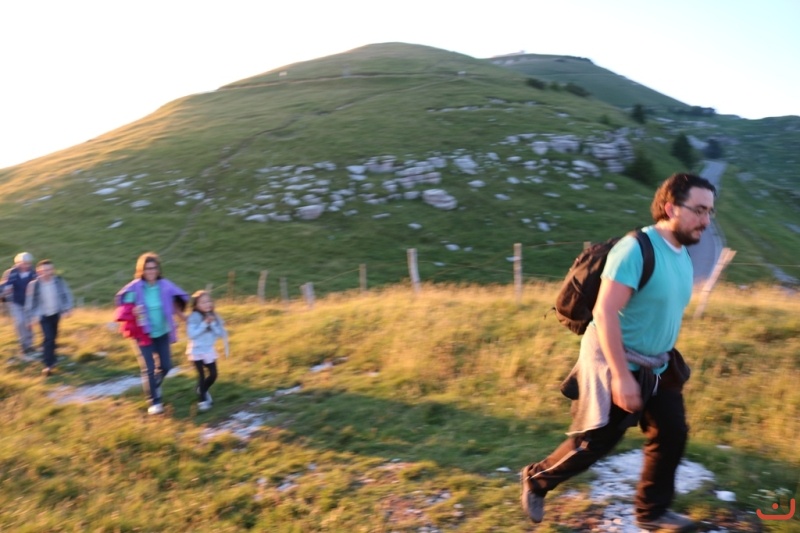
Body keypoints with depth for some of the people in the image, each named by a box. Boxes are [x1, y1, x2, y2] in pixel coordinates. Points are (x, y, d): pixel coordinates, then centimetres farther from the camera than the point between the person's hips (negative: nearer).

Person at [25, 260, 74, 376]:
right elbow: (30, 301, -9)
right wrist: (31, 317, -8)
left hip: (56, 313, 3)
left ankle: (50, 357, 42)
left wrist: (67, 309, -10)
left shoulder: (59, 281, -14)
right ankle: (48, 364, -9)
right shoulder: (34, 284, -19)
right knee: (48, 338, -13)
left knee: (53, 336, 18)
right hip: (43, 315, -3)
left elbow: (66, 295, -3)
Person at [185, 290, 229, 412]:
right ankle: (202, 399, 8)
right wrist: (204, 324, -26)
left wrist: (213, 324, -17)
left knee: (213, 375, 8)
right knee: (202, 375, -6)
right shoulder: (193, 317, -15)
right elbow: (191, 334, -23)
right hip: (197, 351, -5)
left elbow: (220, 333, -2)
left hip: (209, 350, 5)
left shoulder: (214, 316, 1)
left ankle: (203, 391, 36)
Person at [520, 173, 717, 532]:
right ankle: (536, 480, 25)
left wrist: (664, 359, 21)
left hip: (656, 368, 8)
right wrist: (622, 376, -29)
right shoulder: (636, 249, -23)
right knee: (595, 442, 2)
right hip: (614, 365, -8)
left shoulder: (683, 255, 5)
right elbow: (604, 313, -28)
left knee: (672, 435, 11)